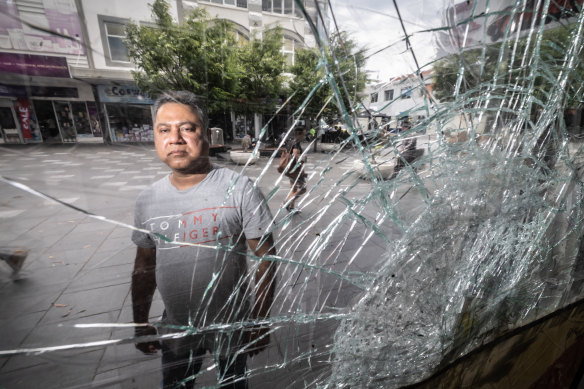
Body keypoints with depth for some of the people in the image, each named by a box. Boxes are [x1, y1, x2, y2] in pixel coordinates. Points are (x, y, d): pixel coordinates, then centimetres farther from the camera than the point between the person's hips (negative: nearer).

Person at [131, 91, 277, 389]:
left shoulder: (240, 190, -20)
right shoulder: (147, 201, -5)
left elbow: (265, 257, -16)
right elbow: (144, 266, 5)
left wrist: (260, 320, -11)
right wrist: (141, 324, 12)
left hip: (232, 326, -3)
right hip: (176, 328, 4)